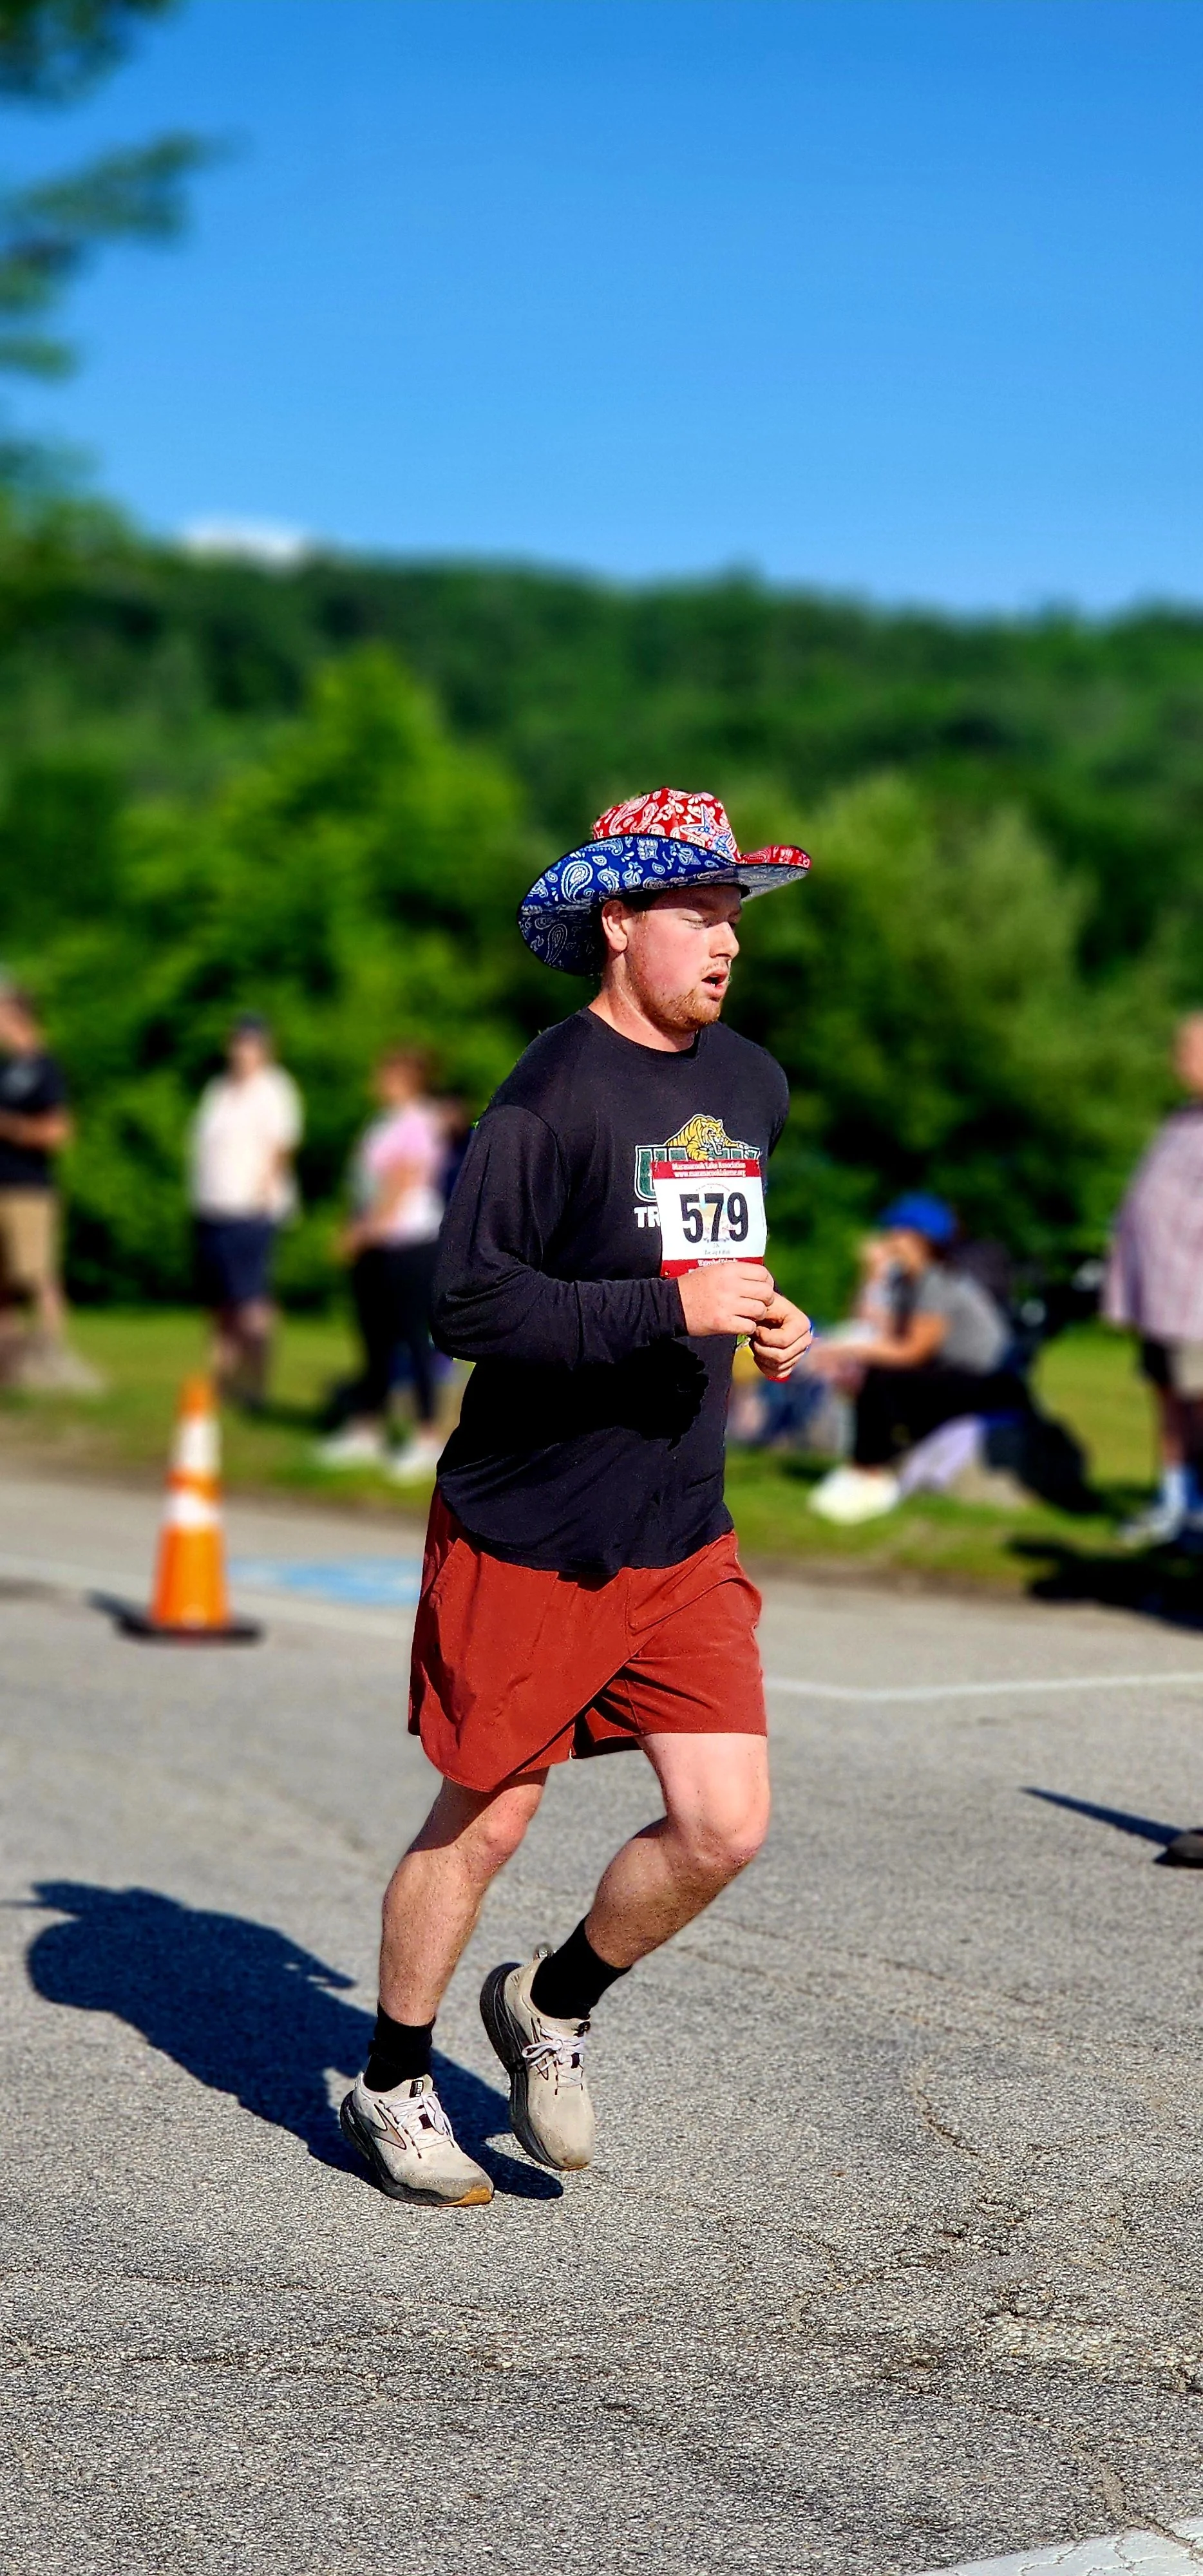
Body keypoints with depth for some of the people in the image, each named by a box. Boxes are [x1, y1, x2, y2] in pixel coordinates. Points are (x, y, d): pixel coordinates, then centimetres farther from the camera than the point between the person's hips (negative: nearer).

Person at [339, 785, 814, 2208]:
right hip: (526, 1539, -6)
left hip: (685, 1541, 6)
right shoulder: (554, 1091, -15)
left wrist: (766, 1317, 9)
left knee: (725, 1825, -1)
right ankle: (392, 2085, 28)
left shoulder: (752, 1084, 9)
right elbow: (469, 1302, -22)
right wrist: (673, 1305, -25)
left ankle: (553, 2006, 26)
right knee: (482, 1821, 7)